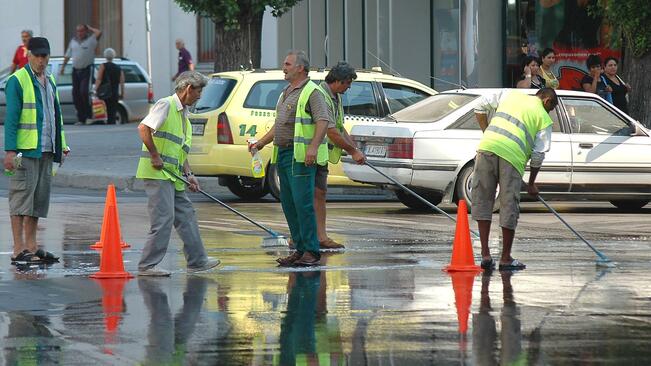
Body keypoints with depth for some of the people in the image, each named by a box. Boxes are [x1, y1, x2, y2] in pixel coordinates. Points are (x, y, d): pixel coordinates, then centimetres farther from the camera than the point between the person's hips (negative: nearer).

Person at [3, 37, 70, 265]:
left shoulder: (50, 81, 17)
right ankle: (19, 251, -8)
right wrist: (10, 150, -17)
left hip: (46, 150, 8)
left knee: (39, 199, 10)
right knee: (22, 197, -7)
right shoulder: (18, 81, -7)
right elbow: (11, 118, -11)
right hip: (25, 151, -8)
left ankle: (31, 248, 16)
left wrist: (61, 145, 20)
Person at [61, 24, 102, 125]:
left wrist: (89, 28, -4)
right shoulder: (73, 41, 14)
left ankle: (89, 116, -8)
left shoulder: (91, 40, -1)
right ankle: (81, 118, 8)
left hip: (87, 70, -5)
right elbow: (68, 55, 22)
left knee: (84, 92, -18)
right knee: (76, 94, 2)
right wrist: (63, 66, 18)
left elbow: (99, 33, -19)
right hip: (76, 70, 5)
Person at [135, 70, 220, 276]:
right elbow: (144, 128, -22)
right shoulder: (166, 105, -9)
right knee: (164, 218, -11)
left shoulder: (183, 114, 20)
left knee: (186, 215, 13)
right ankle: (147, 265, -8)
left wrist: (188, 174, 12)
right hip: (157, 173, -10)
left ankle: (197, 261, 21)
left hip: (173, 176, 10)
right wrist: (155, 156, -20)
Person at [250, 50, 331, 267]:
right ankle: (300, 249, 12)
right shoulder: (286, 94, 22)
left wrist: (313, 146, -30)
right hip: (283, 153, 10)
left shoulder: (312, 92, -7)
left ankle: (311, 252, -11)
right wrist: (261, 143, 23)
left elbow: (323, 120, -19)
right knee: (289, 204, 8)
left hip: (301, 156, -10)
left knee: (302, 202, -12)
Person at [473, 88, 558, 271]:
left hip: (487, 146, 3)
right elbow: (538, 154, 11)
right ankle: (506, 258, 14)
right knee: (509, 206, 7)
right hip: (513, 155, -3)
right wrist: (531, 183, 21)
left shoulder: (510, 95, 24)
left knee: (482, 200, 10)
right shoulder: (544, 119, 15)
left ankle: (485, 254, 7)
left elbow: (481, 107, 17)